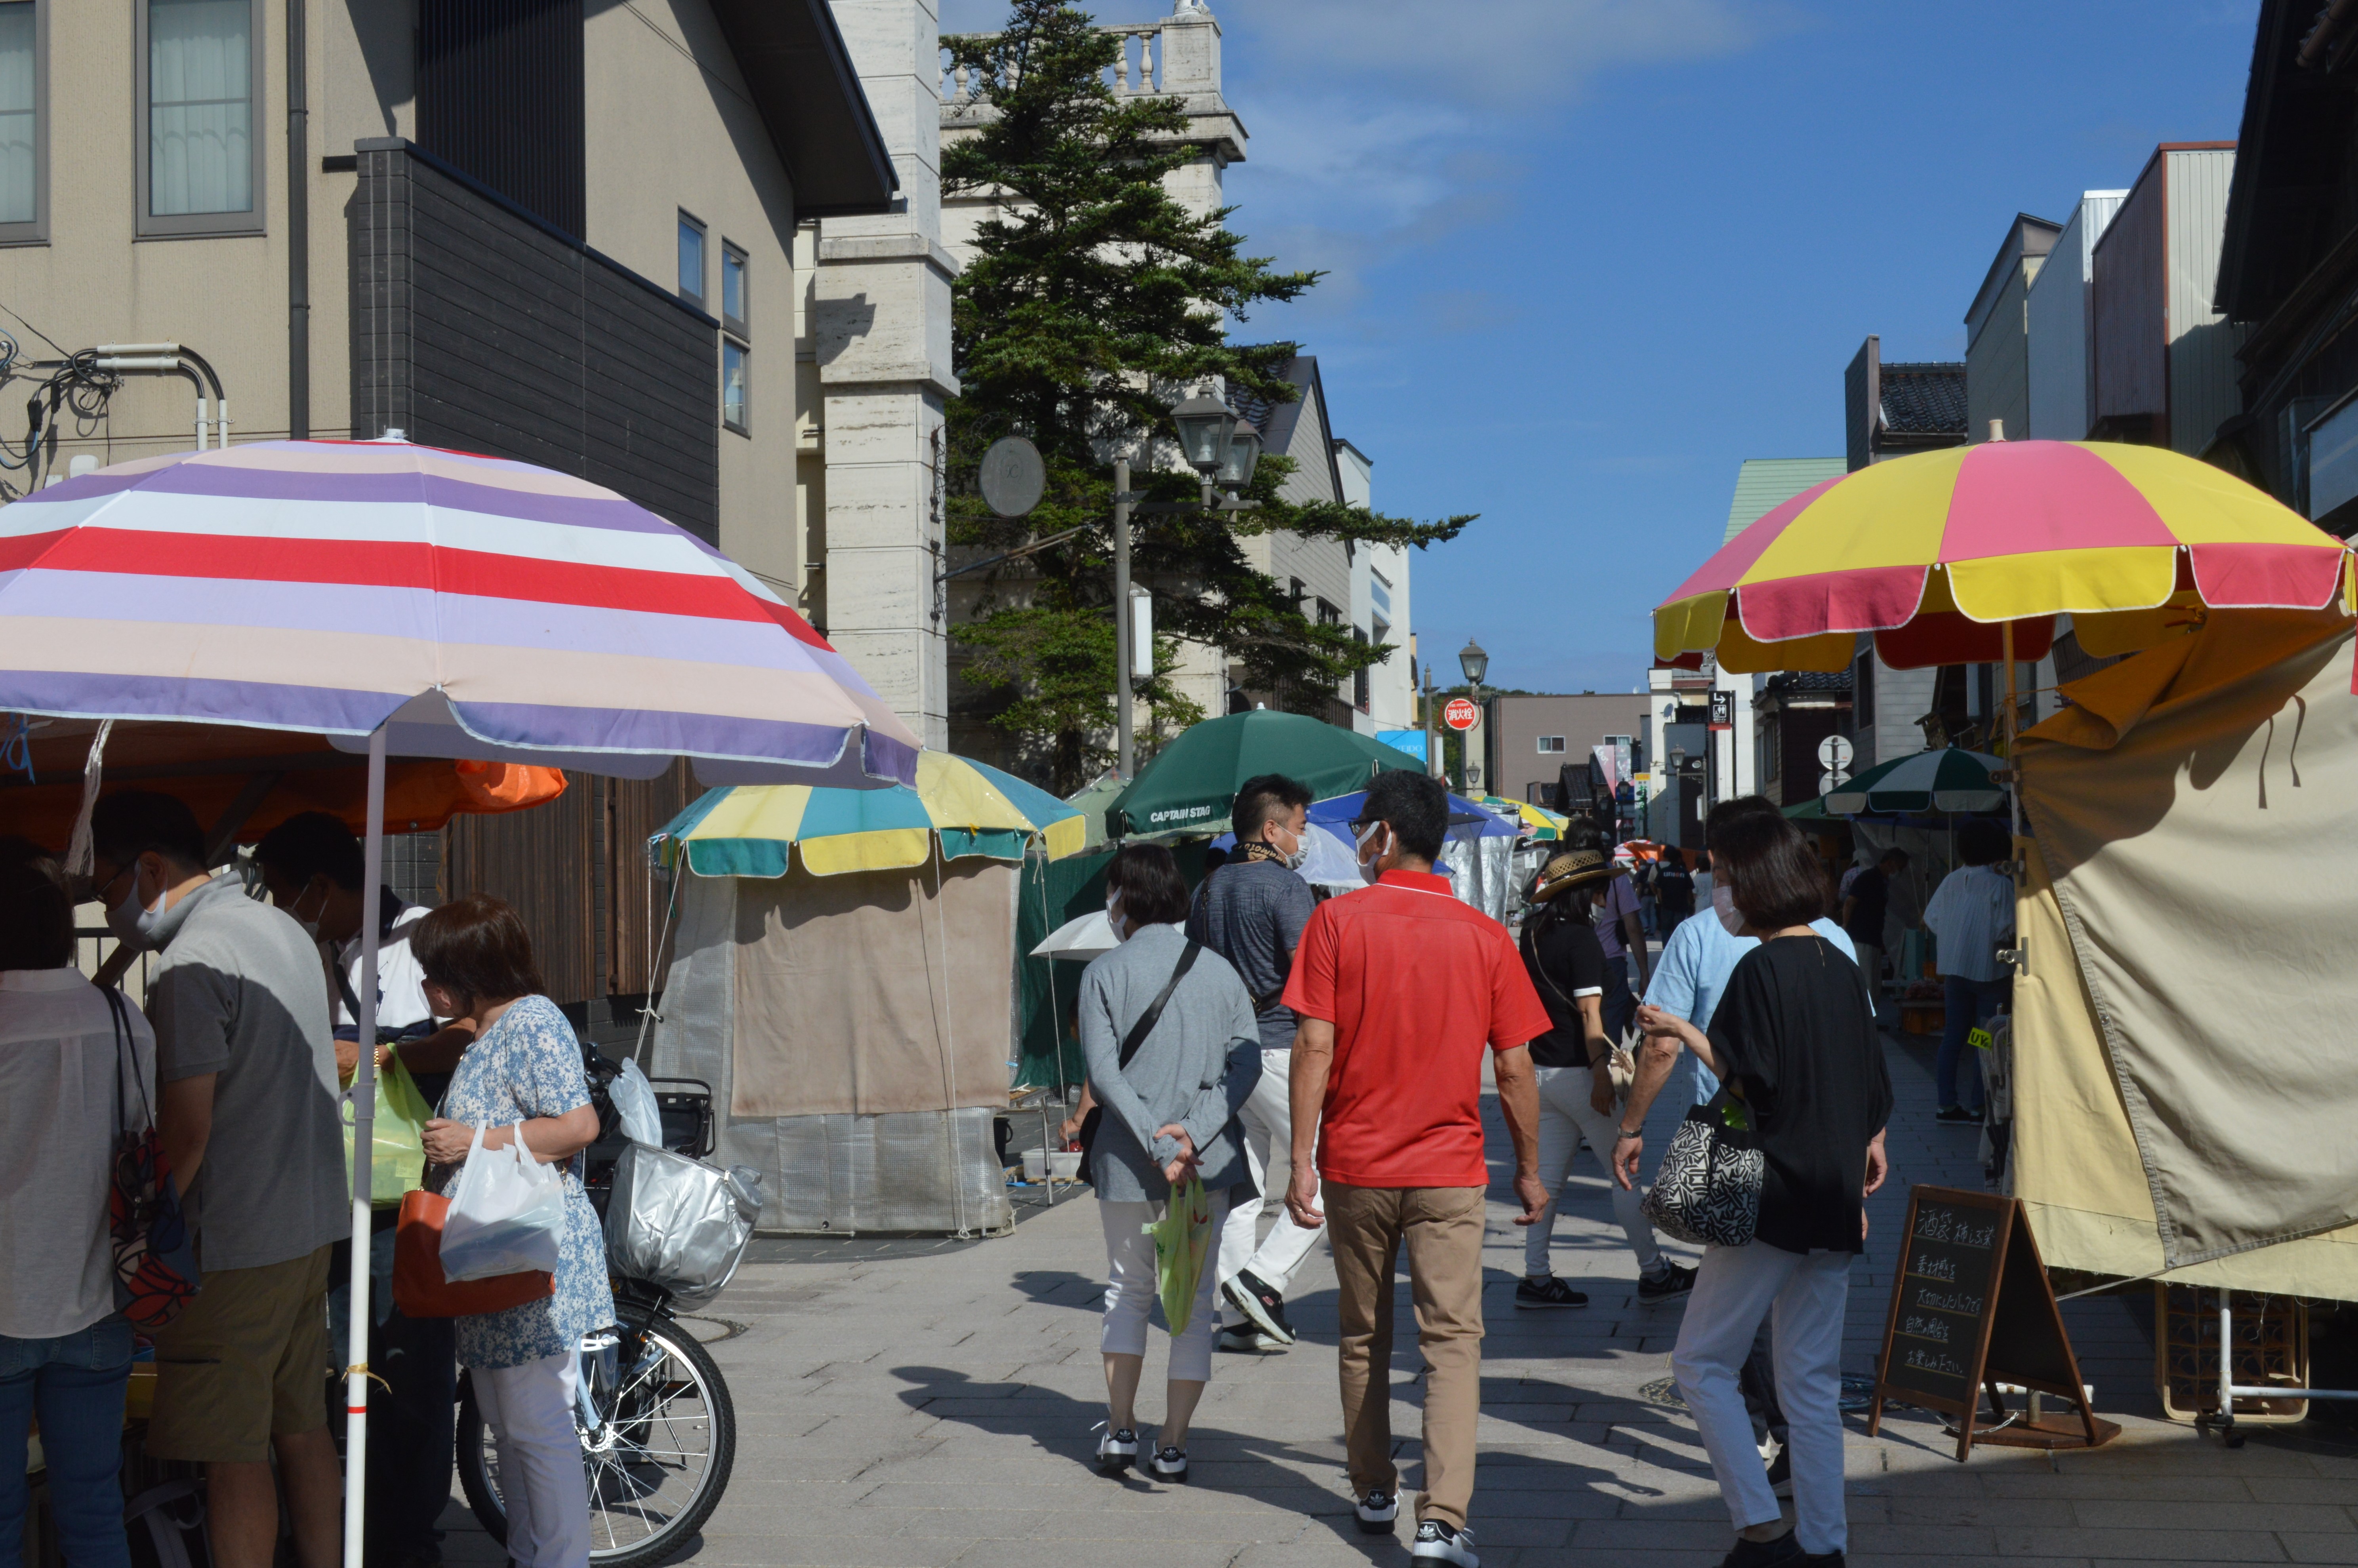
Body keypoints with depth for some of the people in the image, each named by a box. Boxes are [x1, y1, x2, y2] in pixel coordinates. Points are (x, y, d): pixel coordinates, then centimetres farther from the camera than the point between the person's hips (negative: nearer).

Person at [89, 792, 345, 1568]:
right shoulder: (285, 929, 13)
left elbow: (186, 1131, -21)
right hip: (312, 1223, 9)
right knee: (301, 1426, 15)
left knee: (233, 1453, -2)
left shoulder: (191, 963, -17)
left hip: (232, 1243, -9)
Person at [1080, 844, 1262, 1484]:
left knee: (1127, 1288, 17)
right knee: (1194, 1299, 8)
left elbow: (1104, 1072, -12)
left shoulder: (1105, 972, -2)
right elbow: (1247, 1062, -4)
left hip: (1127, 1160, -1)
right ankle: (1174, 1445, 7)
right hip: (1210, 1162, 1)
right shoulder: (1218, 969, 6)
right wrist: (1194, 1130, -12)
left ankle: (1121, 1431, 14)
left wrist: (1155, 1144, -14)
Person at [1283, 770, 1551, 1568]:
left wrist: (1301, 1159, -5)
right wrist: (1529, 1170, 11)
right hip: (1450, 1171, 0)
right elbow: (1514, 1067, 0)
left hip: (1355, 1165, 1)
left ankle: (1374, 1494, 28)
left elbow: (1315, 1045, -10)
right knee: (1453, 1339, -1)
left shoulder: (1338, 919, -5)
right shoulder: (1485, 936, -2)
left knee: (1363, 1338, 16)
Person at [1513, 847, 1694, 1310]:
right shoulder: (1579, 938, -16)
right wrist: (1601, 1071, -19)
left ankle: (1536, 1277, 11)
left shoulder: (1534, 934, 7)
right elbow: (1589, 1012, -19)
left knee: (1548, 1176, 10)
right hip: (1578, 1073, -8)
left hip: (1543, 1072, 8)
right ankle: (1654, 1273, 9)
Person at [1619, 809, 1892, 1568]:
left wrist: (1687, 1034, -6)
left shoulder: (1761, 970, -13)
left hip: (1772, 1198, -8)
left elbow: (1749, 1080, -18)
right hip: (1835, 1200, 8)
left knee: (1701, 1362, 2)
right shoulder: (1841, 967, 11)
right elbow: (1873, 1093, 14)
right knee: (1814, 1380, 12)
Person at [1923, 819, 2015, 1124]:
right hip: (1988, 970, -5)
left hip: (1953, 969, 5)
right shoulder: (1999, 885, -13)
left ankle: (1947, 1104, 12)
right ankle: (1978, 1105, 1)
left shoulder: (1952, 881, 2)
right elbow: (2007, 929, -15)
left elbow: (1931, 919, 6)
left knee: (1953, 1036, 11)